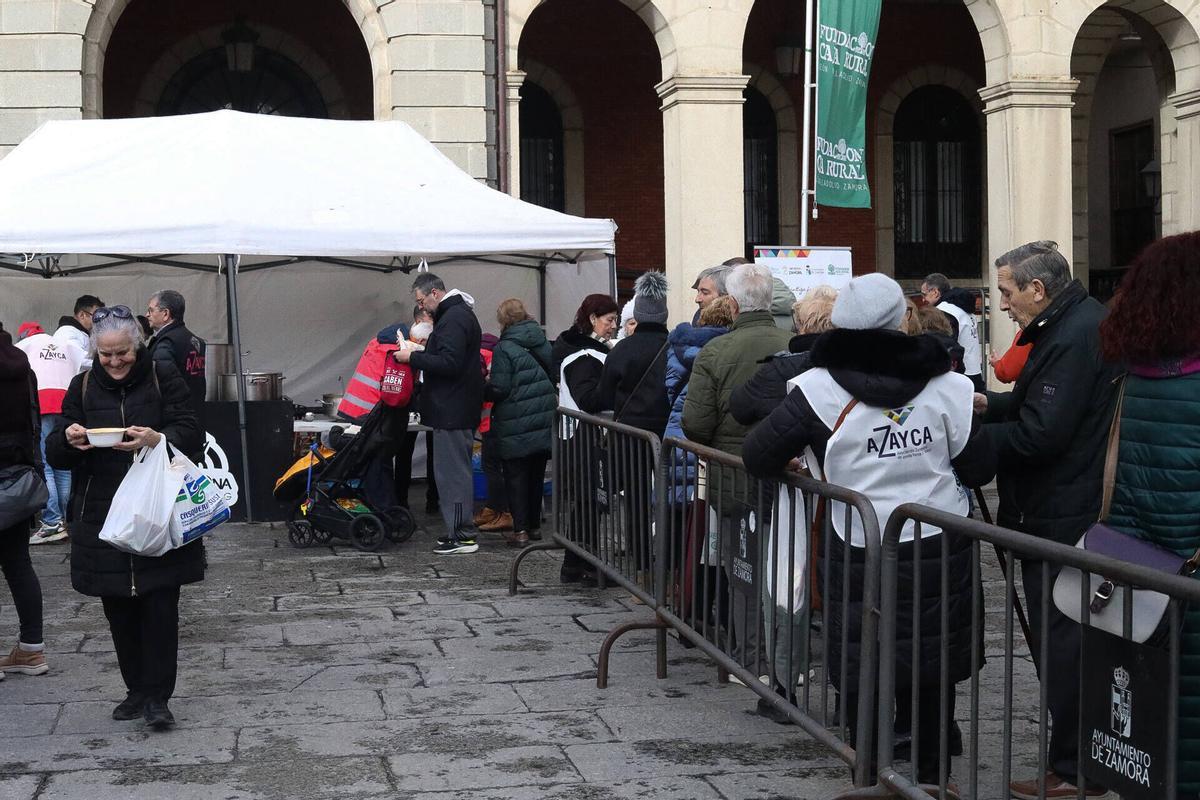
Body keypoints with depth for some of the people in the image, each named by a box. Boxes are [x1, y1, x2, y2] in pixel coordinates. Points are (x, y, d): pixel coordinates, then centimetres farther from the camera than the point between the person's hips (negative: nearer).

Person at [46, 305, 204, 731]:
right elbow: (55, 456, 6)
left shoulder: (163, 377, 0)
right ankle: (137, 689, 20)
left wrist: (157, 439, -27)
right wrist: (68, 438, -18)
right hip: (103, 516, 3)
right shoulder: (83, 386, 7)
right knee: (119, 609, 7)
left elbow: (192, 436, -6)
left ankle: (157, 696, 2)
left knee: (160, 604, -4)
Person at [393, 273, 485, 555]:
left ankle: (461, 536, -4)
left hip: (452, 412, -11)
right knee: (459, 470, 15)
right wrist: (419, 355, 13)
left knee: (451, 471, -7)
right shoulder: (460, 314, 18)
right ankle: (461, 530, 21)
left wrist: (413, 358, -15)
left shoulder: (453, 319, -17)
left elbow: (448, 363, -24)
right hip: (460, 408, 11)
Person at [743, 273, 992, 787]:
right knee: (932, 665, 15)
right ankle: (931, 772, 26)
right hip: (940, 549, 2)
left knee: (860, 668, 11)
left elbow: (759, 458, -5)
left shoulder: (818, 388, -9)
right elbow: (979, 468, 2)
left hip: (859, 553, -2)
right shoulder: (945, 385, -3)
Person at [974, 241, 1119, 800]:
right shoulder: (1080, 321, 13)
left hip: (1063, 518, -11)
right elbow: (1043, 404, 21)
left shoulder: (1072, 337, -20)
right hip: (1073, 508, 11)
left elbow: (1039, 435, -24)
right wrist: (988, 404, 7)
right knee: (1063, 638, 17)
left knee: (1062, 646, -3)